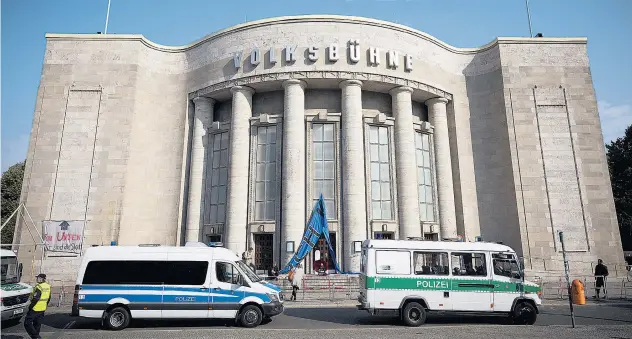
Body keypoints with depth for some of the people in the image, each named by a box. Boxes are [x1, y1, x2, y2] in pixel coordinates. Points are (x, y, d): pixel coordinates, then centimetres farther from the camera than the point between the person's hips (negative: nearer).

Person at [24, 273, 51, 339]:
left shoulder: (39, 287, -20)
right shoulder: (48, 287, 7)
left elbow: (35, 299, -23)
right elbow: (48, 298, 16)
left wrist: (30, 307, -13)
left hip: (35, 309, -8)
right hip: (42, 309, 9)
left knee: (27, 323, 0)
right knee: (37, 324, 18)